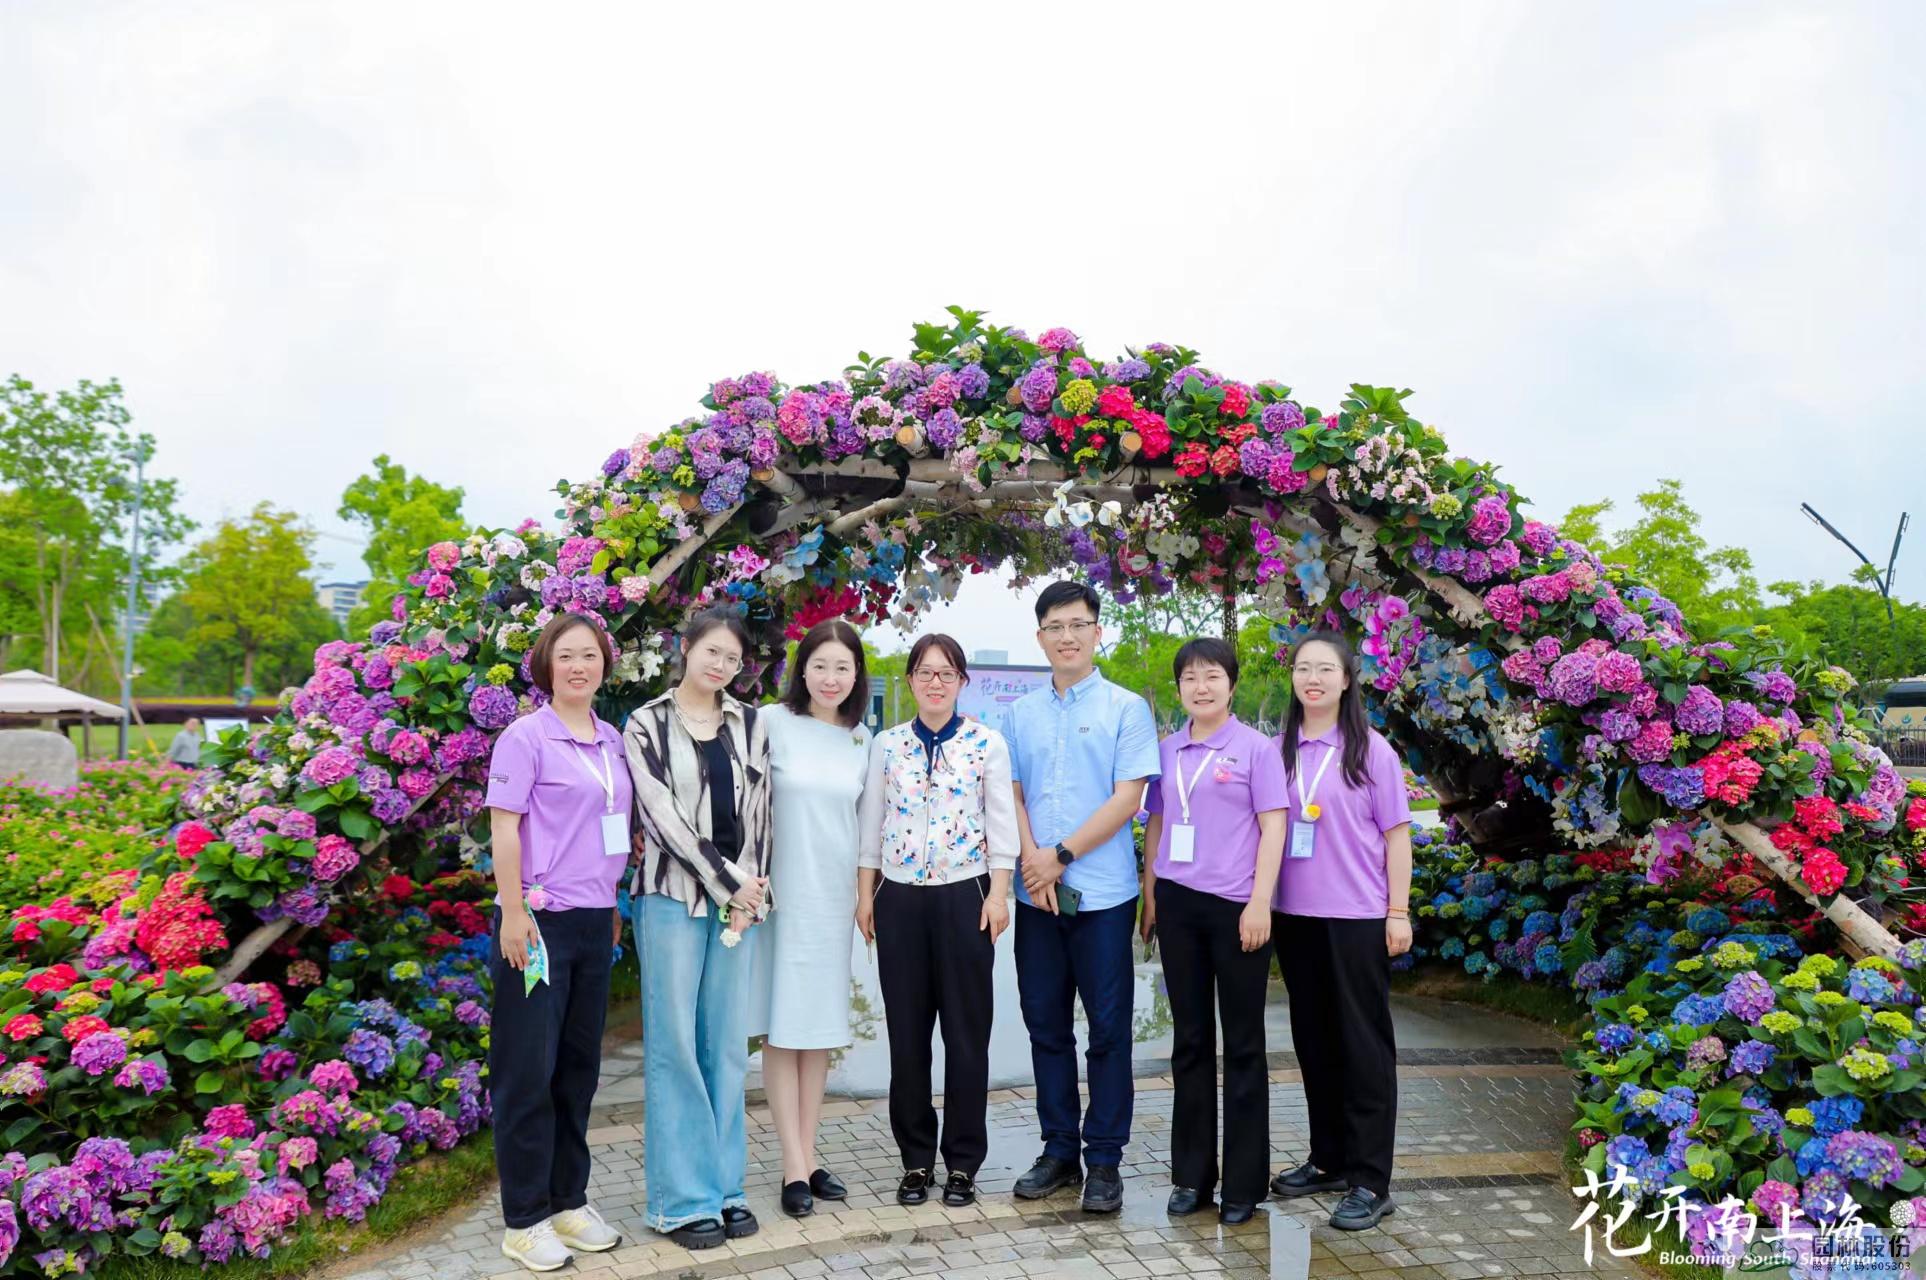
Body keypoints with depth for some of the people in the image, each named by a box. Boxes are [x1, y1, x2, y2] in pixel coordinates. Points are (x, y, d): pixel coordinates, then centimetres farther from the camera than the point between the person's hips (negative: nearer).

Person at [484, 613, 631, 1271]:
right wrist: (513, 914, -16)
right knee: (529, 1069, 2)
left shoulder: (612, 741, 10)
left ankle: (569, 1201, 27)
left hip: (595, 921, 7)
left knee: (579, 1065, 14)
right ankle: (525, 1220, 13)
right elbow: (504, 829, -11)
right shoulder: (526, 737, -8)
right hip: (540, 920, -6)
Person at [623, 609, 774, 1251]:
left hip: (741, 896, 4)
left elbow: (757, 810, 7)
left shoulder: (750, 723, 10)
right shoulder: (647, 725, -1)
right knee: (675, 1046, 0)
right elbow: (664, 816, -8)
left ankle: (724, 1186, 18)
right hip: (674, 895, -3)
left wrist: (749, 890, -5)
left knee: (727, 1044, 8)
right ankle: (682, 1199, 9)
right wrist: (726, 885, -10)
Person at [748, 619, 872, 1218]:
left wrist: (864, 890, 14)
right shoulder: (772, 723, -7)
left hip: (834, 896, 5)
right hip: (780, 893, -4)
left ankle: (808, 1157, 20)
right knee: (783, 1030, 1)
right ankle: (795, 1167, 8)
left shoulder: (862, 739, 7)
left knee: (821, 1030, 10)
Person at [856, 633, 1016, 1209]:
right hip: (899, 898, 2)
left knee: (967, 1031, 4)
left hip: (965, 896, -2)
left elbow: (1001, 822, 0)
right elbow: (871, 822, 9)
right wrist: (865, 893, 6)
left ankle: (962, 1162, 17)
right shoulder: (886, 745, 7)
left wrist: (998, 893, -6)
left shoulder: (987, 743, 1)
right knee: (906, 1032, 7)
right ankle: (916, 1160, 20)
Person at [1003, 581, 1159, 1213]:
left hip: (1102, 893, -4)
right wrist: (1032, 860, -10)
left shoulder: (1126, 708, 0)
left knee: (1108, 1029, 2)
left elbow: (1128, 797, -8)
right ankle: (1058, 1150, 23)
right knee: (1046, 1025, 11)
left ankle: (1104, 1160, 13)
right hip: (1037, 894, 4)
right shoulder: (1021, 712, 11)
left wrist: (1061, 854, -12)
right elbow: (1011, 794, 7)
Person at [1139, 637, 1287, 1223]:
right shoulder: (1168, 752, 9)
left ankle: (1244, 1180, 16)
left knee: (1242, 1042, 5)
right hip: (1178, 903, 4)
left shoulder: (1255, 748, -2)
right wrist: (1150, 897, 10)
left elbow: (1272, 827, -6)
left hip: (1235, 906, -4)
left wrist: (1260, 904, -13)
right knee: (1189, 1038, 11)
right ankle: (1191, 1173, 21)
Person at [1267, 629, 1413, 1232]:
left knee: (1363, 1042, 2)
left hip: (1357, 917, -4)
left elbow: (1396, 834, -2)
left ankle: (1370, 1182, 9)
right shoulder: (1278, 749, 5)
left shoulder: (1371, 750, -3)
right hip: (1295, 915, 4)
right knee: (1314, 1040, 13)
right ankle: (1328, 1159, 27)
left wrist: (1398, 912, -5)